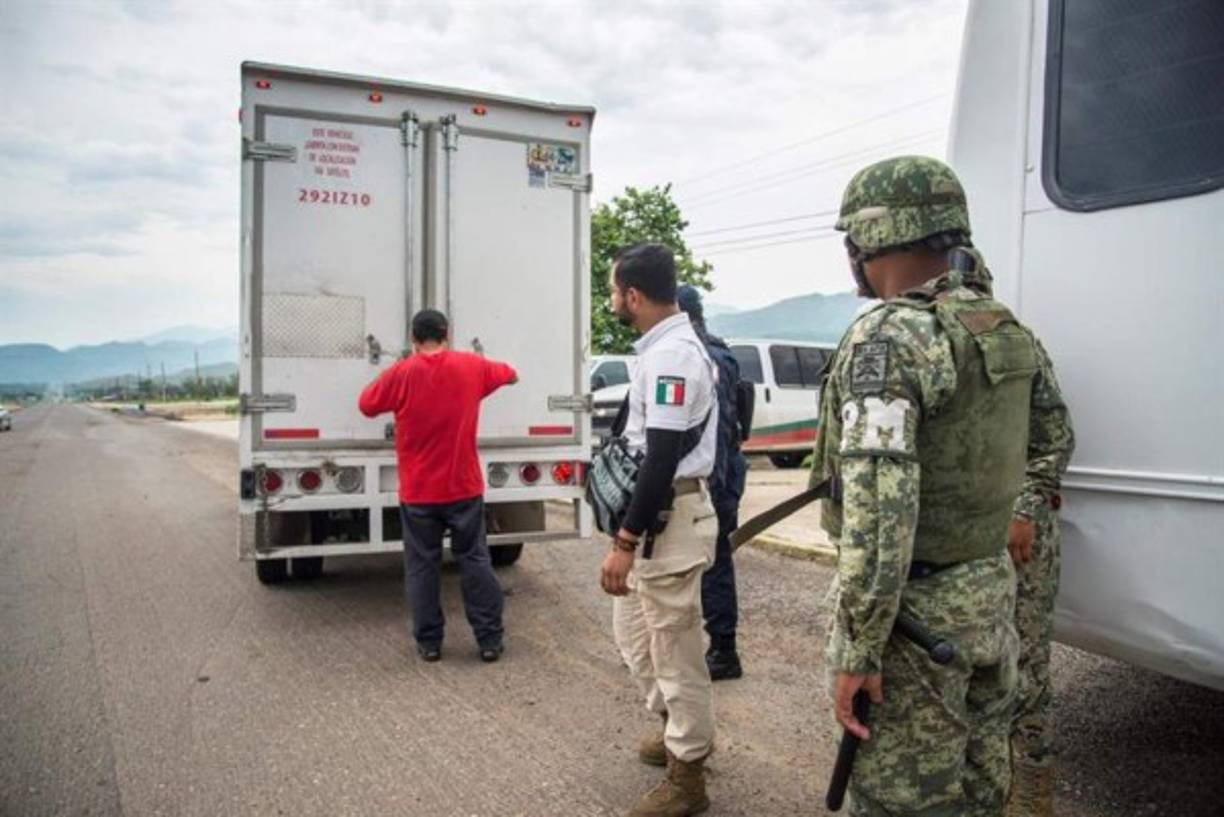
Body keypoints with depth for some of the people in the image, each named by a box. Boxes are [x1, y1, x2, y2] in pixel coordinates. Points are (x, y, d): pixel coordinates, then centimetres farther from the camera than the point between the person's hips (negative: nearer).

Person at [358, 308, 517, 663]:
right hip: (464, 488, 2)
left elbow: (366, 405, 6)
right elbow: (509, 374, 17)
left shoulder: (402, 373, -9)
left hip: (418, 492, -1)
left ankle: (428, 642, 15)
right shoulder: (471, 366, -1)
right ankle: (490, 639, 12)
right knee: (475, 560, 9)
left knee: (422, 566, 10)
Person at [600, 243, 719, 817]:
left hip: (670, 517, -11)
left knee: (674, 649, 3)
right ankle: (679, 728, 40)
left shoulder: (670, 355, -21)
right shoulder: (670, 347, 12)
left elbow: (663, 459, -25)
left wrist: (624, 541, -22)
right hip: (656, 513, 11)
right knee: (633, 631, 22)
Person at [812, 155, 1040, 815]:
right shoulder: (1004, 332, 6)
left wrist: (855, 651, -22)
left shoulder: (889, 336, -21)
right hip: (991, 594, 9)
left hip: (916, 611, -9)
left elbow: (878, 507, -27)